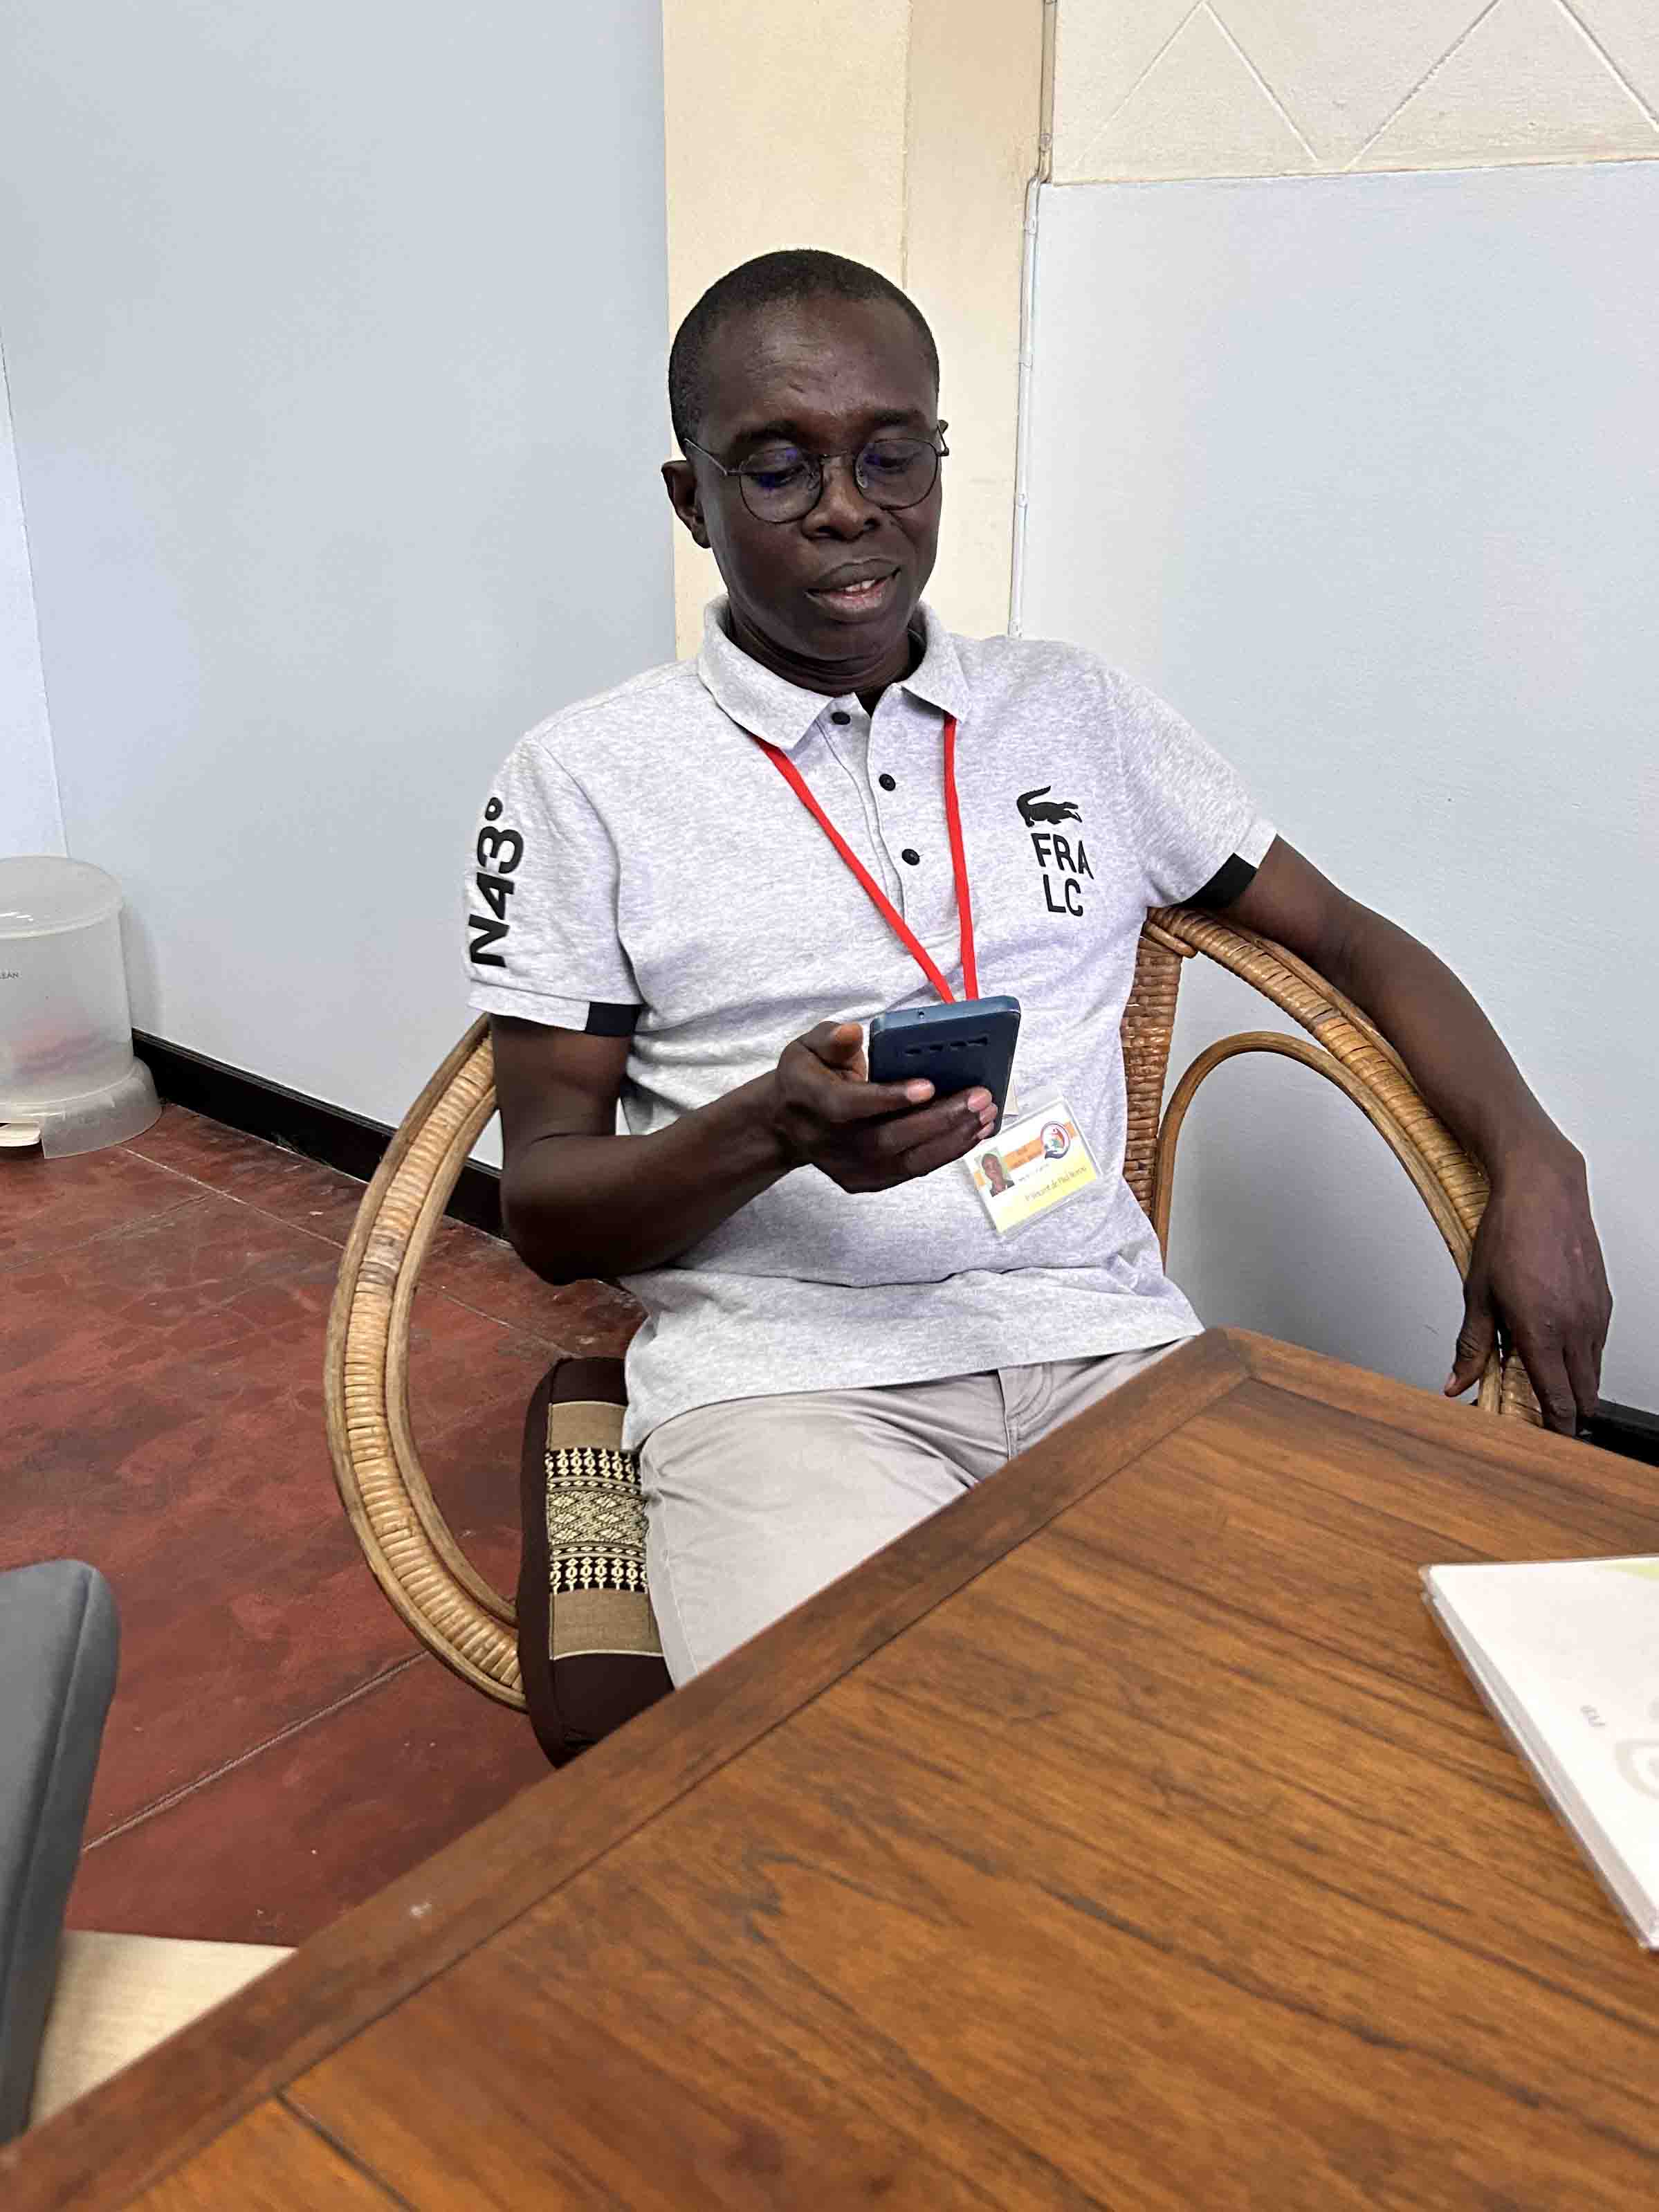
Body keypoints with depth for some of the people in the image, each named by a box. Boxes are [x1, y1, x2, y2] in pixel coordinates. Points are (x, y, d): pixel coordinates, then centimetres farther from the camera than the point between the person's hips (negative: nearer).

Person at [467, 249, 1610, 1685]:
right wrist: (772, 1129, -18)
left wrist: (1534, 1168, 3)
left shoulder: (1080, 712, 13)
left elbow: (1350, 939, 19)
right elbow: (545, 1212, 2)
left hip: (1107, 1339, 4)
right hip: (786, 1368, -3)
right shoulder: (585, 781, 3)